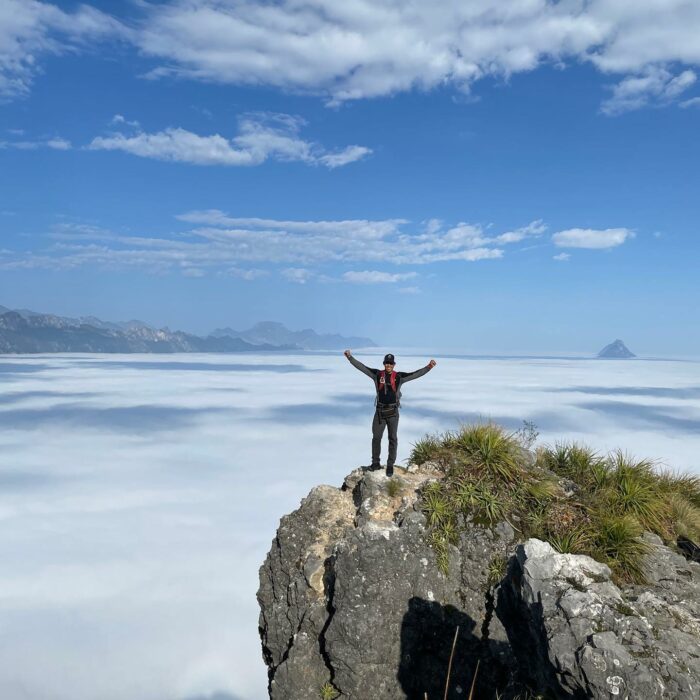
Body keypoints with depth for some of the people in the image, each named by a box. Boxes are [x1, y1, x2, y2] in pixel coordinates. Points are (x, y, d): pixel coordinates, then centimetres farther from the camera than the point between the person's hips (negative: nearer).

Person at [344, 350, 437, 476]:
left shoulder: (399, 376, -3)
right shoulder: (377, 374, -1)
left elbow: (416, 374, -9)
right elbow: (362, 367, -4)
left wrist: (428, 367, -22)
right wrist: (350, 357, -12)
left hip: (393, 412, -1)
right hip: (380, 411, 1)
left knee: (393, 439, 5)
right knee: (376, 437, 7)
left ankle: (390, 465, 15)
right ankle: (375, 463, 21)